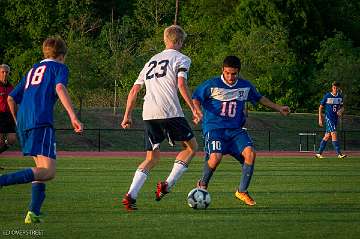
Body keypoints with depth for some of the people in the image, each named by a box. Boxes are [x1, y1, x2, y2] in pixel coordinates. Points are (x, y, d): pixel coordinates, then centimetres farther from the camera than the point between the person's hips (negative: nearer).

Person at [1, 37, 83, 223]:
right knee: (48, 171, -16)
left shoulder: (32, 70, 30)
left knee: (41, 168, 18)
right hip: (42, 122, -8)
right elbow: (60, 88, -11)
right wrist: (73, 116, -19)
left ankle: (34, 213, 3)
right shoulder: (59, 67, 11)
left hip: (24, 123, 8)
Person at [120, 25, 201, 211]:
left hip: (148, 114, 6)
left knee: (153, 157, 11)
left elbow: (134, 91, 22)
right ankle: (167, 185, -3)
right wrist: (193, 109, -8)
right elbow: (182, 85, -10)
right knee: (191, 147, 12)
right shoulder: (181, 59, 7)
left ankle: (131, 195, -8)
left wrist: (127, 115, 26)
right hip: (170, 111, -6)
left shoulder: (152, 61, 25)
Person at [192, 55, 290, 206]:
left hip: (236, 129, 4)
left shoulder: (246, 86, 7)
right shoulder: (212, 85, -6)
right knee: (216, 157, -28)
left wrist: (278, 108, 25)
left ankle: (242, 191, -4)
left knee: (250, 153, -21)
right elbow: (196, 97, 4)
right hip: (214, 127, -4)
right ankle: (202, 185, 3)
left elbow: (259, 98, 24)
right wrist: (198, 110, -16)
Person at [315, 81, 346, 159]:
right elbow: (320, 107, -1)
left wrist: (340, 111, -8)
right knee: (334, 134, -17)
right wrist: (320, 119, -5)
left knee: (327, 136, 10)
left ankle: (319, 153, 18)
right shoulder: (327, 96, -7)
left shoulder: (340, 97, 6)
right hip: (328, 117, -6)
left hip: (335, 118, 6)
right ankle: (339, 153, -20)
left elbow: (342, 107, 16)